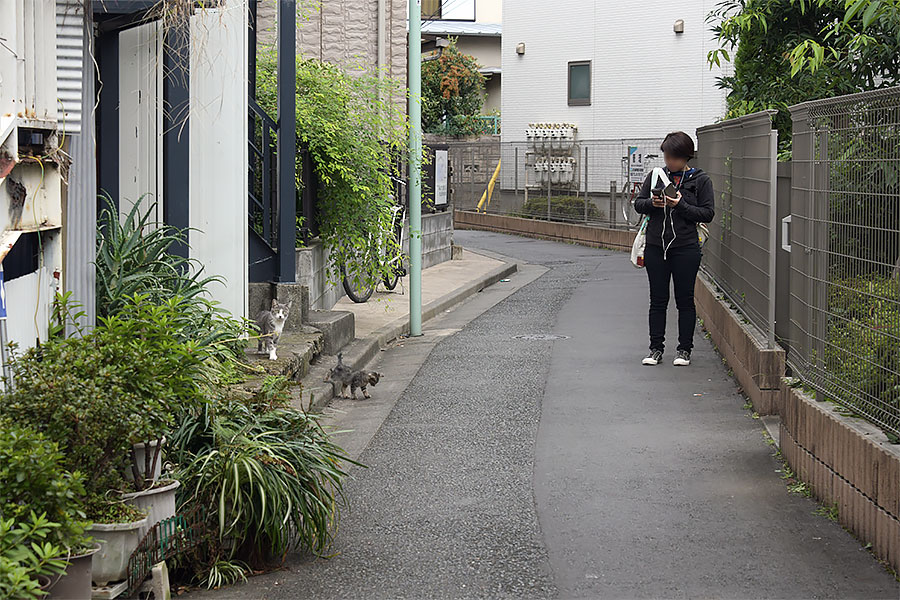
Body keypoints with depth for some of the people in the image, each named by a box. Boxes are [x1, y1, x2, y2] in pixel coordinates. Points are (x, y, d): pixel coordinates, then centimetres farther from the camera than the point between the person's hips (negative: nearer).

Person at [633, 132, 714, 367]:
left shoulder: (701, 180, -1)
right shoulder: (656, 176, 8)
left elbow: (707, 214, -5)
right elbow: (638, 203, 10)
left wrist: (681, 205, -17)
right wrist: (652, 203, -11)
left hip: (685, 249, -3)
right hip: (655, 247, 3)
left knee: (685, 300, 4)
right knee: (658, 300, 7)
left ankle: (684, 349, 12)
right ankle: (656, 348, 14)